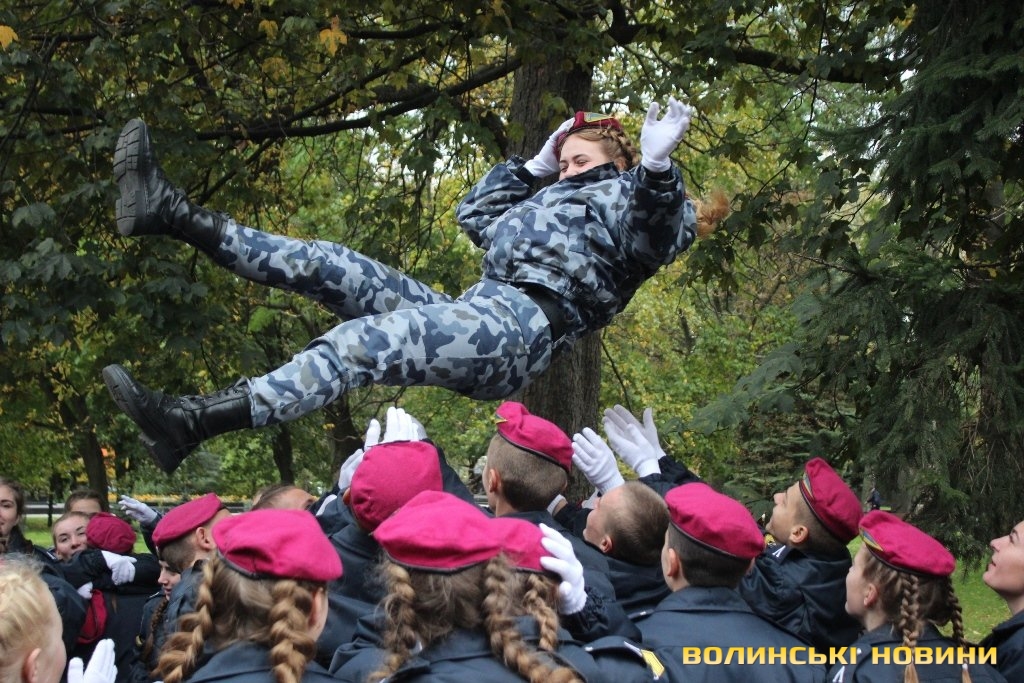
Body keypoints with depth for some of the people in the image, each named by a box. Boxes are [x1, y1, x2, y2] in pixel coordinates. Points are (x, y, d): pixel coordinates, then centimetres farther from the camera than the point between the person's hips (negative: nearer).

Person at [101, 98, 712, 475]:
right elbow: (476, 216, 47)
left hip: (522, 327, -9)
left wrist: (658, 167, -28)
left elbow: (662, 242, -12)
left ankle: (190, 423, -43)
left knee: (362, 342, -30)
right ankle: (173, 213, -8)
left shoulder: (633, 194, 13)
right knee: (330, 267, -2)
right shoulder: (560, 199, 38)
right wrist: (533, 167, 42)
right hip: (473, 313, 9)